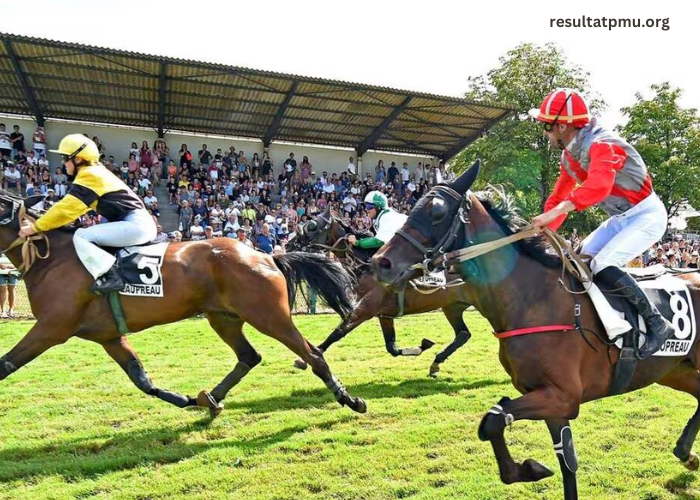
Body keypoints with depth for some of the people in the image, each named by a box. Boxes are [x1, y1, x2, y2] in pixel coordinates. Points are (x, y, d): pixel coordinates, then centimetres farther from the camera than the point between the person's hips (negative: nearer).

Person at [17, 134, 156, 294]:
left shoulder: (88, 175, -7)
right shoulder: (95, 172, 22)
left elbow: (67, 208, -11)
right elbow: (73, 207, 27)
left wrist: (35, 227, -3)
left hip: (135, 224, -10)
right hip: (140, 224, 10)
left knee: (81, 236, -13)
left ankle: (111, 277, -21)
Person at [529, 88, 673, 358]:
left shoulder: (600, 145, -26)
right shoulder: (569, 155, 3)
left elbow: (599, 185, -46)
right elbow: (559, 195, 10)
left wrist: (555, 212, -55)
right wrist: (543, 229, 0)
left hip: (647, 216, -9)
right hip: (621, 218, 9)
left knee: (603, 266, -23)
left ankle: (656, 323, -11)